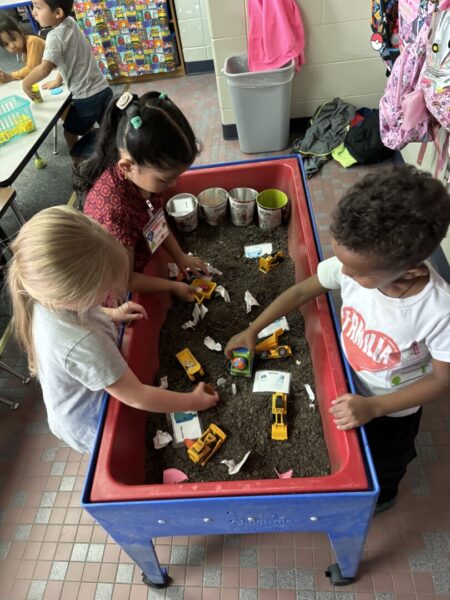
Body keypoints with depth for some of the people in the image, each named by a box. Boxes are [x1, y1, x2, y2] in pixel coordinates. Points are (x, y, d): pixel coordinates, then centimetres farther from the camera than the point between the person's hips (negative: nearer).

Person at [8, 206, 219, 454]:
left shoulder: (46, 296, -23)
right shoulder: (83, 344, -45)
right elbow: (138, 398, -33)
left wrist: (111, 314, -9)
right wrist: (194, 401, -21)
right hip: (91, 423, -6)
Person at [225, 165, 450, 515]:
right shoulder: (356, 263, -30)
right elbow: (301, 291, -14)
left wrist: (374, 407, -31)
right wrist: (253, 330, -9)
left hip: (394, 408, -3)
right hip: (350, 385, 4)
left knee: (384, 460, 30)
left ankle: (381, 496, 65)